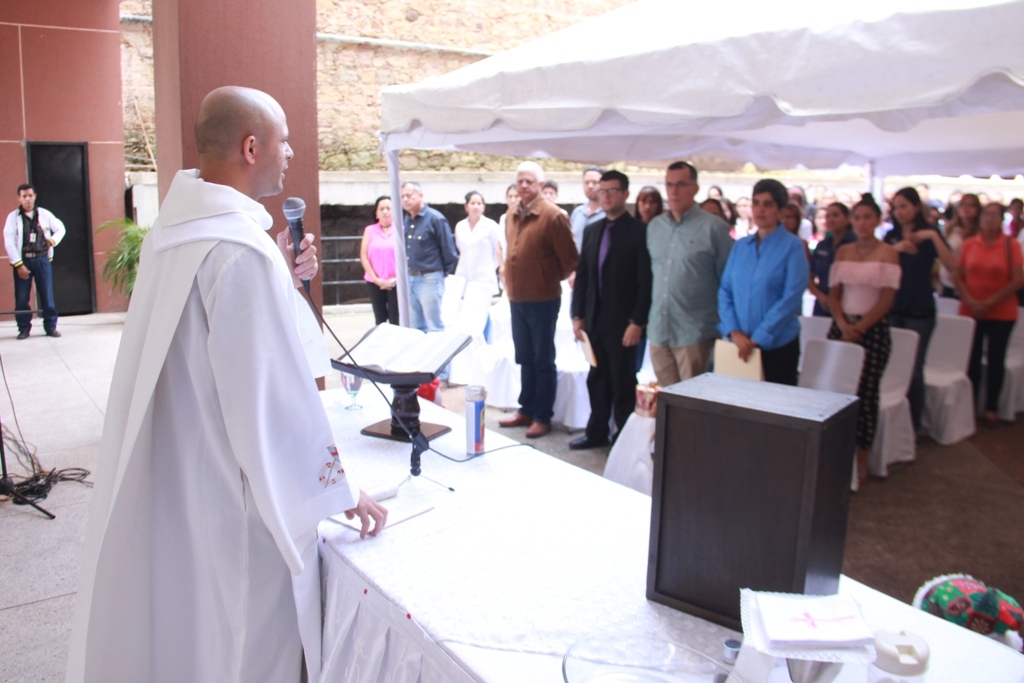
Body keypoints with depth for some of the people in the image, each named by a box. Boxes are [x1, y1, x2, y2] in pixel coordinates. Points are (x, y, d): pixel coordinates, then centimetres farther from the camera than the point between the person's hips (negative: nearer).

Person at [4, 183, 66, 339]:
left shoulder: (44, 214, 5)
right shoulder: (13, 217, 0)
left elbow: (60, 228, 18)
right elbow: (9, 243, -4)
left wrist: (53, 240, -3)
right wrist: (18, 264, -10)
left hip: (42, 259, 1)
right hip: (22, 260, -1)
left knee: (47, 295, 3)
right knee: (21, 297, 2)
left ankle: (51, 327, 11)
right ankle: (24, 329, 11)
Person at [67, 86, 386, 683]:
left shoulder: (176, 226, 4)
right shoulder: (245, 249, -24)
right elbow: (276, 397, -24)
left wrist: (283, 280, 6)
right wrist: (339, 491, -13)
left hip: (167, 477, 9)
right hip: (228, 498, -9)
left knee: (173, 624, 25)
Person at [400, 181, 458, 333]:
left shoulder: (435, 219, -11)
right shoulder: (406, 221, 11)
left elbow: (449, 251, -9)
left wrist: (444, 274, -2)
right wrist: (405, 272, 13)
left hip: (429, 279, -7)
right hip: (409, 279, 7)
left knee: (433, 328, 0)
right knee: (414, 328, 14)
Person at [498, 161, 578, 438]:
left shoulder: (553, 215, -13)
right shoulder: (512, 217, 8)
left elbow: (570, 259, -9)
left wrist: (552, 279, 4)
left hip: (543, 300, -7)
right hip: (516, 299, 7)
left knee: (543, 360, 3)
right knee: (525, 359, 16)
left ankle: (542, 417, 13)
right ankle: (526, 410, 27)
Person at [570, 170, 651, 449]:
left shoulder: (639, 232, -7)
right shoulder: (591, 230, 11)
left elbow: (646, 282, -11)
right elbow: (582, 275, 12)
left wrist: (637, 322, -15)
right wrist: (578, 315, 7)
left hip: (623, 322, -5)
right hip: (594, 321, 5)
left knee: (623, 382, 4)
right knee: (597, 379, 13)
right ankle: (597, 432, 25)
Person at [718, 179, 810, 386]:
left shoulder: (792, 246, -6)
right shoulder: (740, 246, 8)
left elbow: (792, 297, -12)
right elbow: (725, 291, 6)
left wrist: (758, 337, -15)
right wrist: (734, 331, -8)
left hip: (778, 345, -4)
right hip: (742, 345, 4)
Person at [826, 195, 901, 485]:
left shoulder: (888, 253, -2)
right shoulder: (843, 252, 10)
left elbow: (886, 299, -6)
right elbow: (834, 293, 9)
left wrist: (859, 327, -12)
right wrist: (843, 325, -7)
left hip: (873, 329, -3)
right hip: (842, 326, 4)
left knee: (866, 394, -2)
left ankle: (861, 460, 8)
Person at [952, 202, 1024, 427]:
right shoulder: (969, 244, 1)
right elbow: (957, 276, 1)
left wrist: (990, 302, -13)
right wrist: (970, 301, -11)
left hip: (1002, 314, -1)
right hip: (970, 312, 1)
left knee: (996, 360, 7)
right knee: (971, 360, 7)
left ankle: (991, 407, 17)